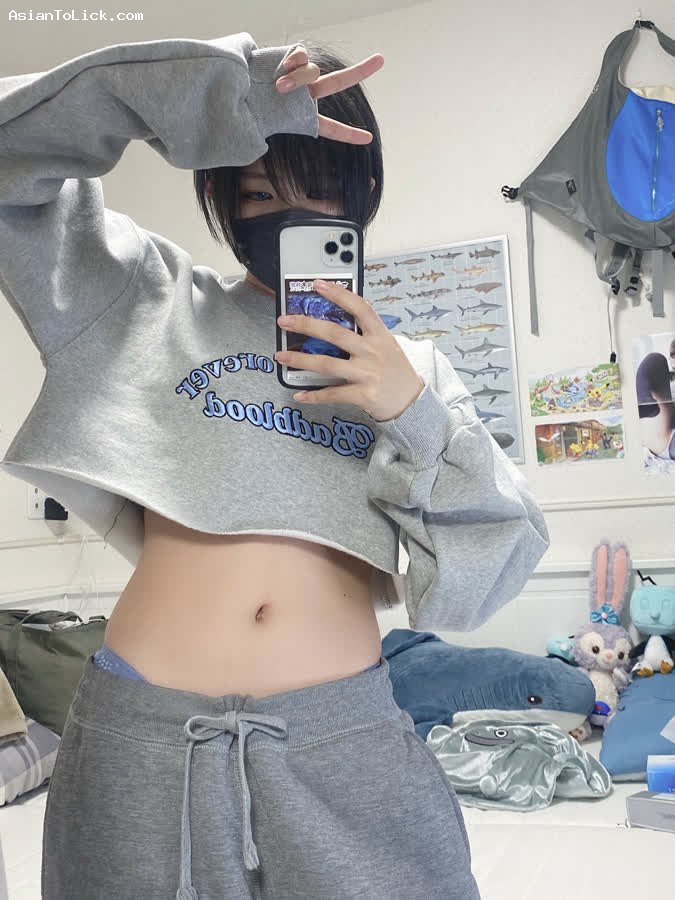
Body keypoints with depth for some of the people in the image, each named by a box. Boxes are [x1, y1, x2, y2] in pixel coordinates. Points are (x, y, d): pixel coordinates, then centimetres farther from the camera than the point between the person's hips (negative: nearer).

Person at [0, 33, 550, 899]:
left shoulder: (408, 368, 8)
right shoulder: (154, 303, 7)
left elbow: (489, 572, 2)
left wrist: (414, 413, -13)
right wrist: (217, 97, -7)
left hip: (345, 735, 1)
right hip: (147, 731, 0)